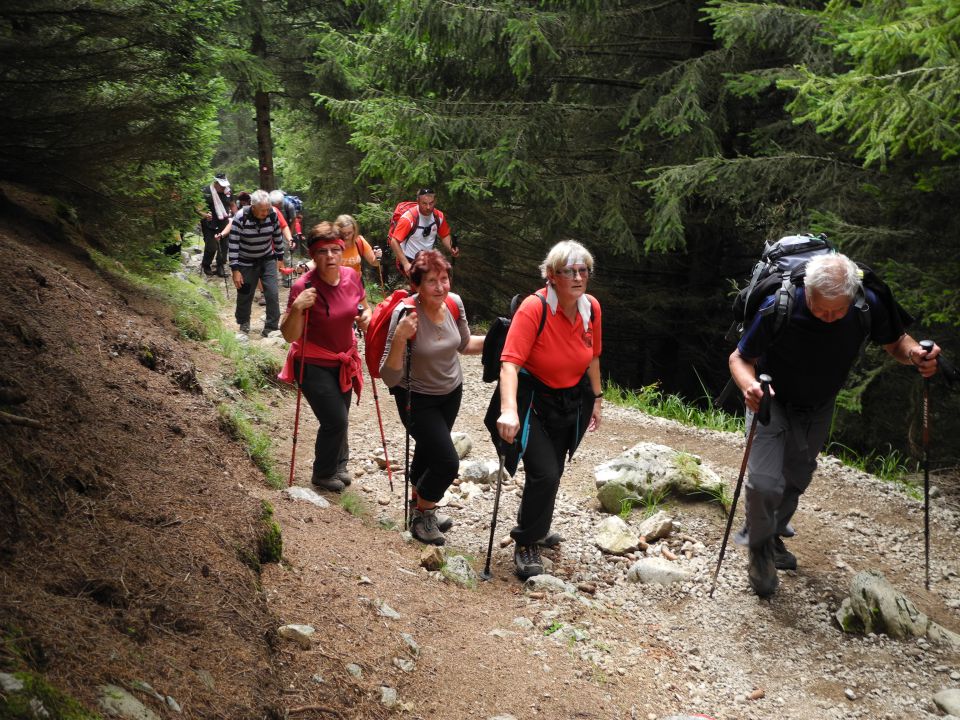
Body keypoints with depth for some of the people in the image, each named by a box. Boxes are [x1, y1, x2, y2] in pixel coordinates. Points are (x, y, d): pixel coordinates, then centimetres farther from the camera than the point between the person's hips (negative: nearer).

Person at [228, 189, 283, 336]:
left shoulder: (272, 215, -15)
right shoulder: (240, 218, -24)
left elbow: (277, 236, 1)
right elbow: (233, 244, -19)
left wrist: (280, 257, 8)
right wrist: (235, 270, -19)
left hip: (268, 260, 2)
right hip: (246, 262, -2)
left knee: (273, 294, -7)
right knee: (245, 295, 10)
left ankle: (271, 327, 4)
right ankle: (243, 323, 34)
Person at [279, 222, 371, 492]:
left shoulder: (351, 277, -8)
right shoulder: (304, 287, -23)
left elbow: (363, 306, 11)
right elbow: (289, 336, -20)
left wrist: (366, 316, -12)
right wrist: (296, 308, -37)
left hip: (343, 362, 5)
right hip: (314, 365, -5)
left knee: (339, 419, 19)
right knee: (336, 421, -7)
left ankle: (338, 465, 45)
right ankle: (323, 474, 19)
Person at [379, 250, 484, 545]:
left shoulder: (454, 303, -14)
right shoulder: (405, 314, -30)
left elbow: (464, 344, 6)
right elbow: (389, 378, -31)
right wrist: (400, 338, -45)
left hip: (451, 392, 5)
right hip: (418, 398, -5)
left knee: (429, 451, 25)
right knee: (447, 462, -9)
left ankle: (420, 504, 51)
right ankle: (421, 517, 19)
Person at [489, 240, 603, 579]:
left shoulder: (591, 308, -7)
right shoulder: (534, 308, -27)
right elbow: (510, 361, -35)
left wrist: (596, 398, 14)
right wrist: (509, 410, -47)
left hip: (571, 402, 6)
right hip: (532, 400, -6)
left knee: (551, 473, 20)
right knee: (545, 473, -16)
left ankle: (535, 528, 47)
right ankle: (526, 545, 5)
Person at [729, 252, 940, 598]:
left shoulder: (869, 305, -27)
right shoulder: (779, 307, -35)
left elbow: (895, 342, -7)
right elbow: (740, 358, -23)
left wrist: (914, 353, -32)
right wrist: (749, 385, -46)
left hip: (819, 408, 4)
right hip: (772, 400, -4)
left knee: (797, 479, 21)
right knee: (765, 484, -18)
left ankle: (774, 536, 49)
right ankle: (759, 547, 12)